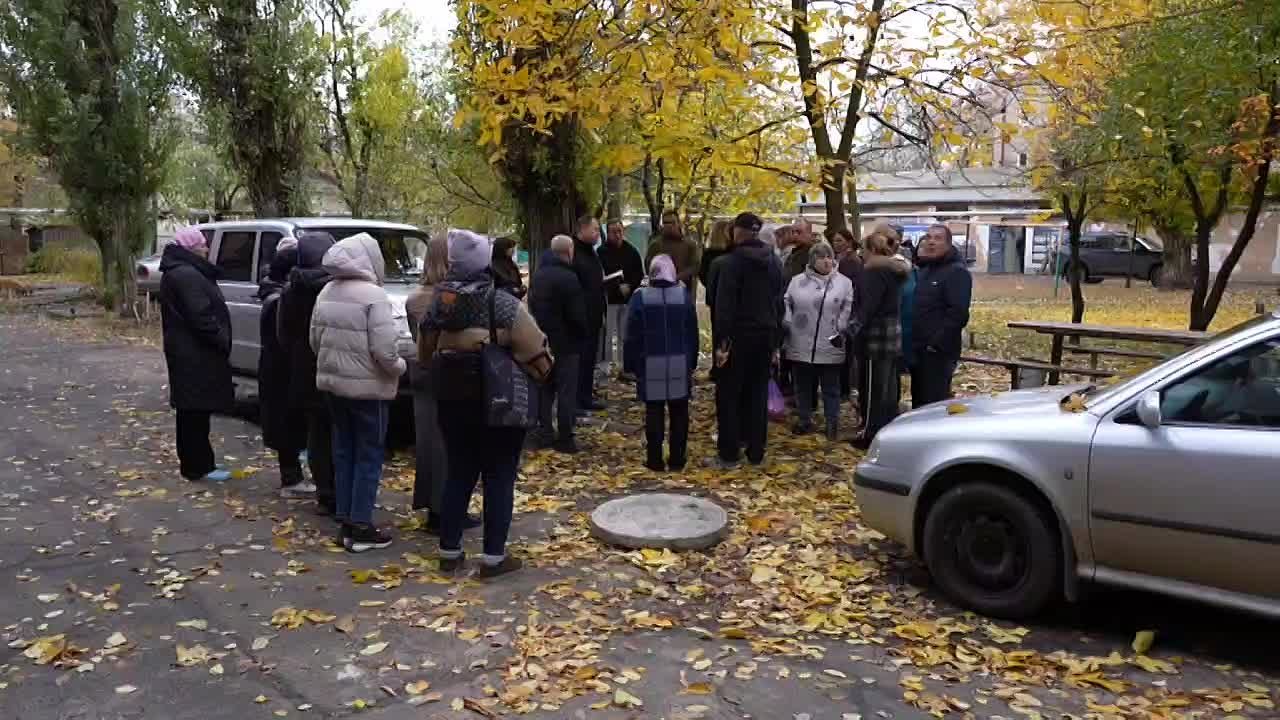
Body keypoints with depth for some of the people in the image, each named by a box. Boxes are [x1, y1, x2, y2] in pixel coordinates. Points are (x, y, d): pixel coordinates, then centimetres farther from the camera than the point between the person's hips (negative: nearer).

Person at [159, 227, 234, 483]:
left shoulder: (179, 272, 17)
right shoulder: (186, 275, -18)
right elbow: (200, 317, -24)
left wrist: (219, 340, 13)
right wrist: (223, 340, -14)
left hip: (188, 352, 11)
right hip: (196, 354, -11)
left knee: (192, 410, 16)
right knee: (196, 411, -5)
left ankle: (193, 462, 26)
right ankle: (199, 466, 2)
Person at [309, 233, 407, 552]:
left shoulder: (327, 292, 6)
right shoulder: (373, 294, -17)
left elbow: (315, 339, 11)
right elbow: (384, 350, -22)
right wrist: (399, 366, -3)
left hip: (333, 381, 7)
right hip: (367, 386, -7)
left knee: (344, 451, 15)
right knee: (369, 455, 2)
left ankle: (346, 520, 22)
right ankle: (360, 528, 6)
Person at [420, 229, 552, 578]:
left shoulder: (440, 301, 1)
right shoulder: (503, 304, -15)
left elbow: (427, 348, 8)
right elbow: (534, 351, -15)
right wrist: (543, 373, 4)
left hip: (451, 399, 5)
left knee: (458, 473, 15)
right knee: (499, 477, 5)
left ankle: (449, 551, 21)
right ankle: (494, 556, 7)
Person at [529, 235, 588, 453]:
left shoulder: (538, 274, 8)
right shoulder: (568, 277, -19)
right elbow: (578, 314, -18)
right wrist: (582, 337, -3)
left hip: (542, 341, 8)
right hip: (565, 342, -8)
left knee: (545, 388, 15)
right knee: (566, 392, -1)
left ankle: (544, 433, 18)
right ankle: (565, 439, 2)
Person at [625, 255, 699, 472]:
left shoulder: (640, 297, -5)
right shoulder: (685, 295, 0)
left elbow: (632, 336, -4)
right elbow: (692, 333, 4)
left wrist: (632, 365, 4)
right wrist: (692, 361, 12)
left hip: (651, 364, -1)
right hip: (680, 364, 1)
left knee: (654, 413, 5)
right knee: (679, 413, 9)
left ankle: (655, 460, 8)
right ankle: (677, 460, 14)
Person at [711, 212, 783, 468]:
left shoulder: (734, 261, -11)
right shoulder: (773, 261, 10)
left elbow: (725, 304, -16)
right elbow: (778, 302, 13)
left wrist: (721, 341, -15)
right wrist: (775, 341, 17)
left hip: (739, 335, -6)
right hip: (765, 334, 6)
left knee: (729, 394, 1)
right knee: (758, 394, 11)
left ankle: (729, 454, 1)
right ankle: (756, 452, 15)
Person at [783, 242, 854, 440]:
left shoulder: (844, 282, 2)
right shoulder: (797, 281, 5)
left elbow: (848, 310, 1)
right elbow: (786, 304, 9)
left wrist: (841, 330, -8)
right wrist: (788, 325, -2)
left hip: (830, 347, -1)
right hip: (801, 346, 2)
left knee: (831, 388, 8)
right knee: (803, 386, 14)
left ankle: (832, 423, 20)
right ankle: (804, 420, 28)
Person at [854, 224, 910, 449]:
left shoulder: (875, 270, -14)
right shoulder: (895, 269, 12)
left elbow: (868, 306, -19)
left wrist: (856, 328, -15)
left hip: (876, 335, -9)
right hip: (892, 333, 9)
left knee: (874, 388, -2)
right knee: (888, 387, 14)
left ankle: (871, 435, 4)